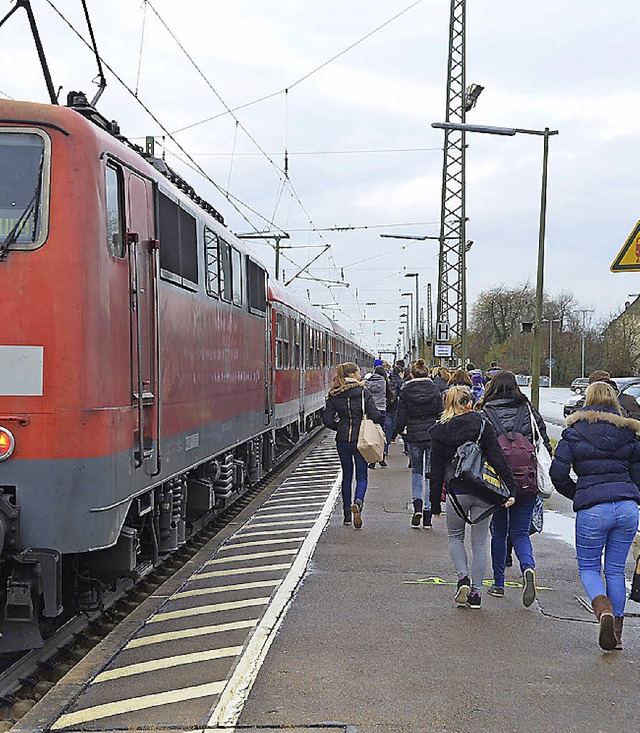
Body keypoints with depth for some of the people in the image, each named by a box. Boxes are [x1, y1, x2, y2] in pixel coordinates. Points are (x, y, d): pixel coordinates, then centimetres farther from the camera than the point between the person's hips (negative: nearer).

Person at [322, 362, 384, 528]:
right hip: (360, 439, -3)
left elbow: (327, 420, -3)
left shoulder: (333, 395, -1)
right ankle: (358, 502, -22)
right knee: (361, 476, 6)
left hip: (342, 440, 3)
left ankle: (347, 514, 18)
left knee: (346, 476, 15)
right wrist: (380, 422, 9)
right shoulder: (363, 393, -10)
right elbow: (375, 416, -13)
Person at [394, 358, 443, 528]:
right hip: (432, 436, 0)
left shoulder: (405, 393, -5)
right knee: (430, 473, 6)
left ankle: (417, 504, -3)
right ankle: (427, 515, 4)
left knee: (416, 470, 19)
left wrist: (400, 431, 15)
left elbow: (401, 419, -4)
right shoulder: (435, 391, -4)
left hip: (413, 437, 0)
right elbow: (441, 415, -3)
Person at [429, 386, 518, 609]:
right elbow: (497, 459, -10)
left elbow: (436, 470, 2)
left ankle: (463, 578, 0)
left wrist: (435, 503, 8)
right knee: (480, 541, 11)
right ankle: (476, 592, 11)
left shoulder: (439, 431, 0)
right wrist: (511, 488, -10)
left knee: (455, 536, 21)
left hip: (456, 492, 0)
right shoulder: (482, 425, -4)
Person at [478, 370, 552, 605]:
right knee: (520, 532, 10)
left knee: (498, 532, 14)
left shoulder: (485, 413, -3)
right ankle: (528, 567, -19)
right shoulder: (529, 411, 4)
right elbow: (545, 445, 4)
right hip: (527, 481, 2)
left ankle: (498, 584, 19)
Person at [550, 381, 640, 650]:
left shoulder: (574, 431, 3)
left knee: (588, 567, 12)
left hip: (592, 509, -3)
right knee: (616, 570, 15)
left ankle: (604, 610, -15)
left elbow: (558, 473, -3)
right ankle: (616, 632, 15)